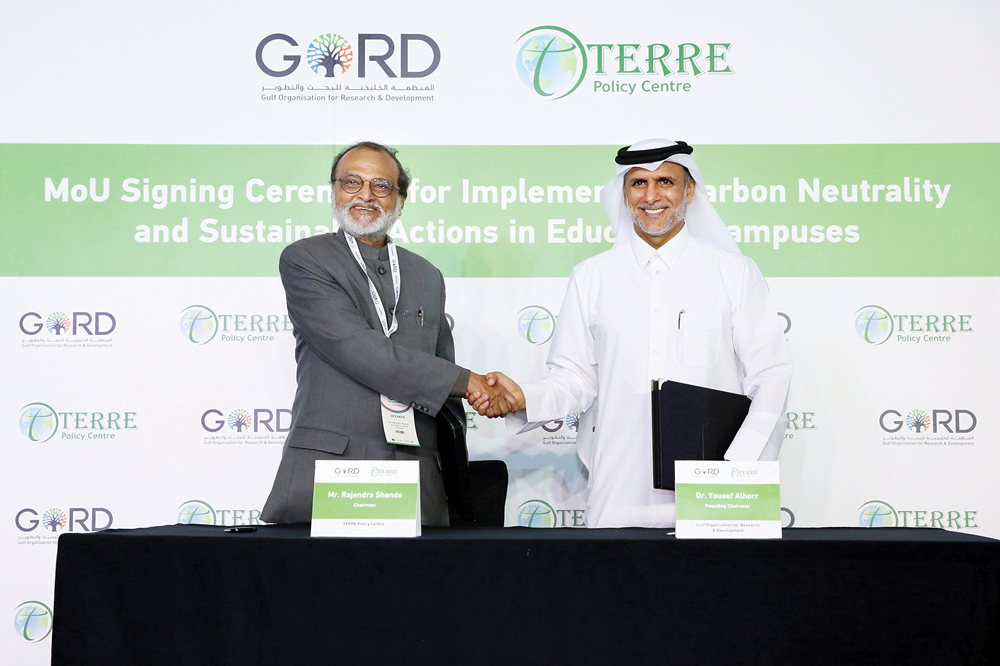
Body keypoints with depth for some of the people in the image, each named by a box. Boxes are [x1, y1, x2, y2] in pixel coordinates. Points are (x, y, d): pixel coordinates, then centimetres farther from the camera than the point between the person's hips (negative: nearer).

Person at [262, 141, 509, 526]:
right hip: (324, 476, -4)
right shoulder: (304, 260, 3)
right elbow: (356, 350, -11)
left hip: (415, 480, 4)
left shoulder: (428, 277, 20)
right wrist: (464, 381, -12)